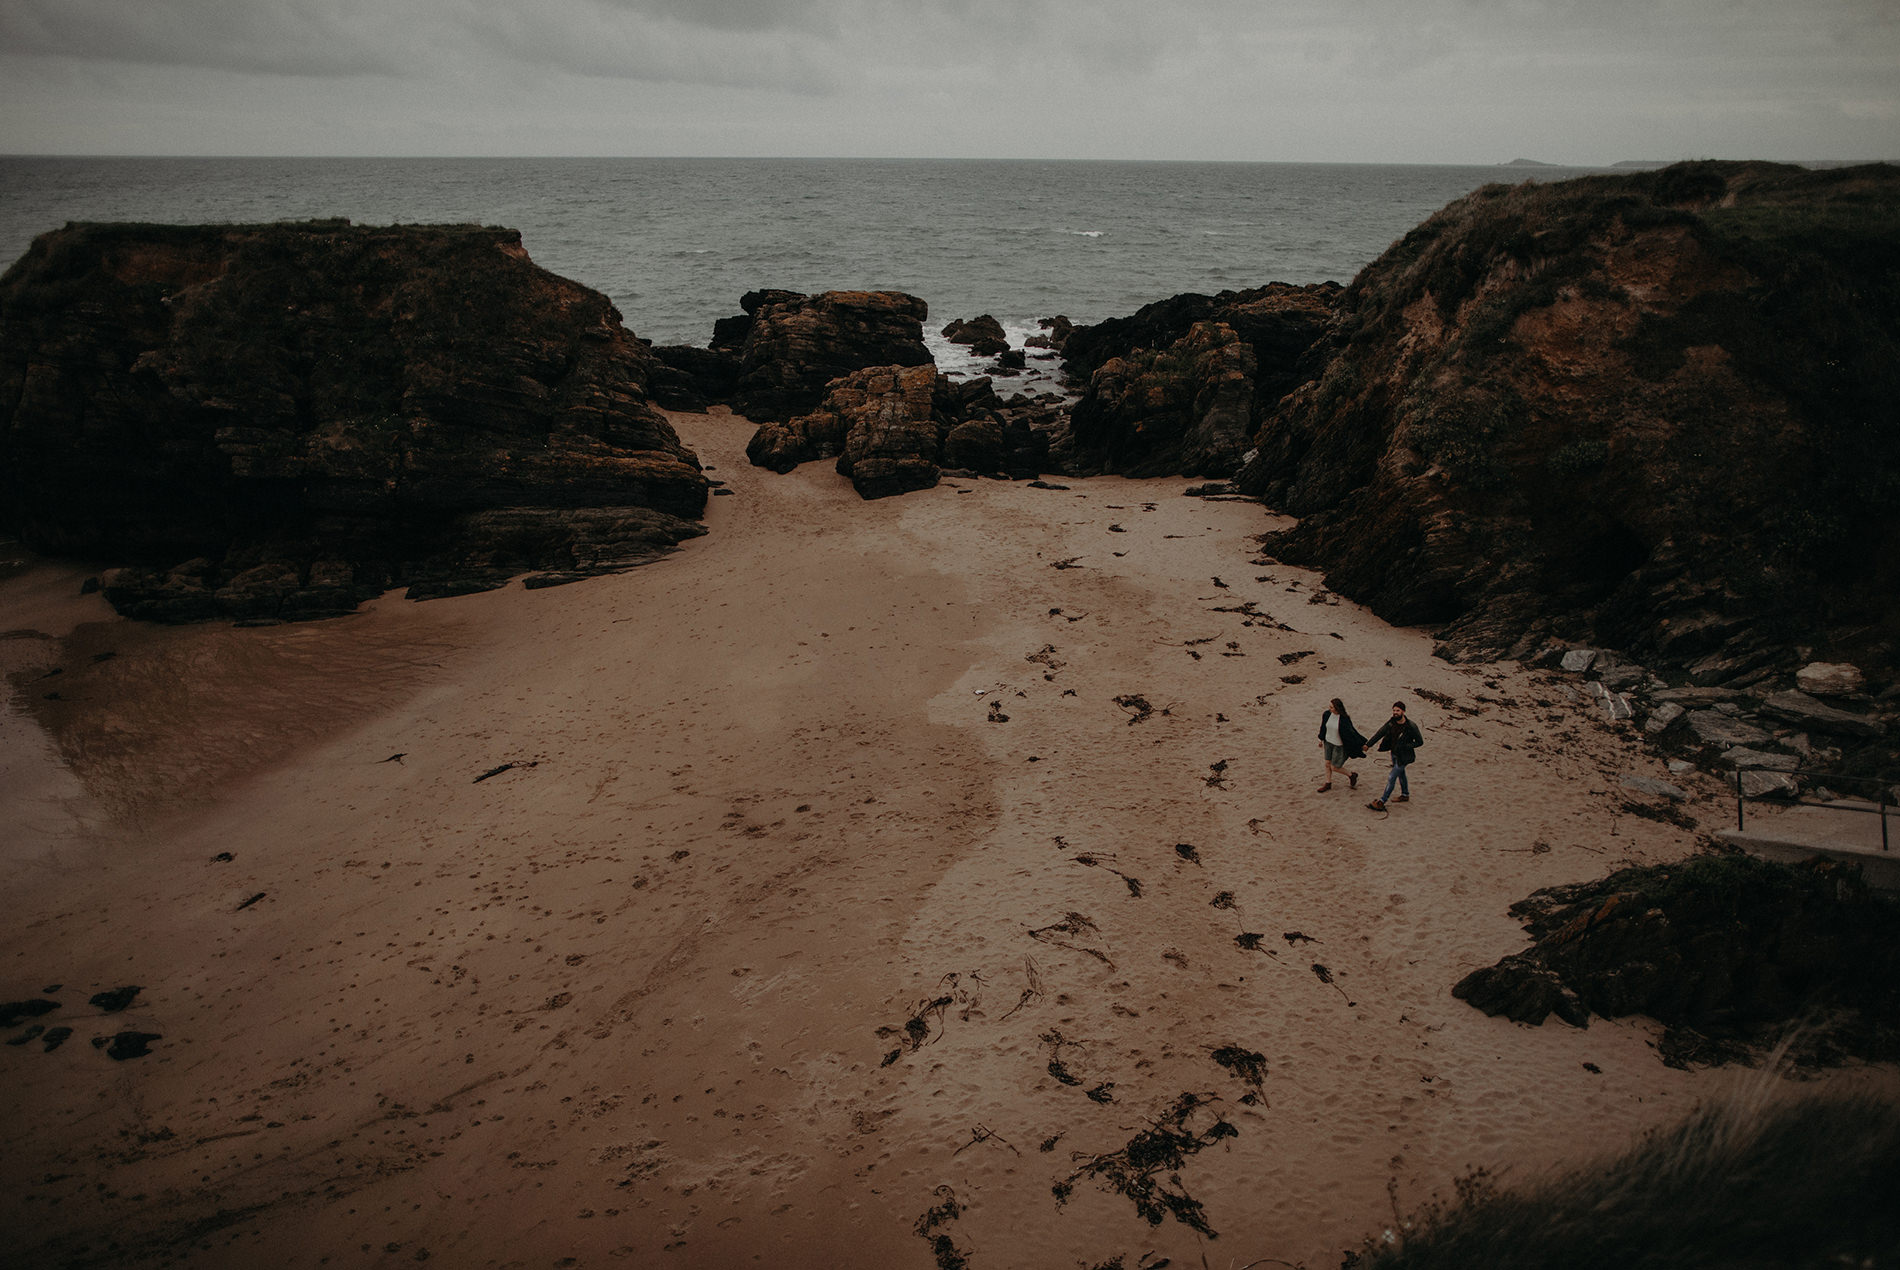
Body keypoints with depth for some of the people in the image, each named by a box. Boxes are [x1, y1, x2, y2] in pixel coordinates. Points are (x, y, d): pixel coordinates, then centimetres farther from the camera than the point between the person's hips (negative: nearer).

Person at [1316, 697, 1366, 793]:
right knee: (1327, 764, 14)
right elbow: (1323, 727, 8)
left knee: (1334, 767, 2)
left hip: (1339, 745, -6)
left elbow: (1351, 733, -20)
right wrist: (1321, 739, 18)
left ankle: (1352, 775, 28)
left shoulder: (1344, 719, -26)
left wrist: (1362, 744, -16)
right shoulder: (1327, 714, -9)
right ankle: (1328, 783, 32)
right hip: (1328, 742, 6)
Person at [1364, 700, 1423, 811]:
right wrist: (1368, 744, -10)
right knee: (1401, 774, 24)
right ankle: (1405, 795, 45)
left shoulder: (1411, 726, -21)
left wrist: (1404, 747, -22)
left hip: (1403, 757, -7)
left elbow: (1420, 742, -12)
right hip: (1394, 753, 7)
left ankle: (1381, 803, -7)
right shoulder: (1391, 722, -5)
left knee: (1391, 778, -8)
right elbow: (1380, 733, -3)